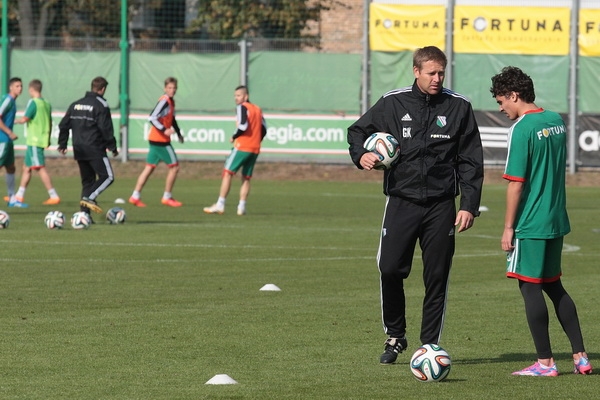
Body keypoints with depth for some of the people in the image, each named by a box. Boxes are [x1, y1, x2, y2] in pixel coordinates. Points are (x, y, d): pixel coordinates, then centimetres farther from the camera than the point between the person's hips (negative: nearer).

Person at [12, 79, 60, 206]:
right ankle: (19, 196, 21)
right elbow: (50, 123, 18)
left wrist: (16, 120, 2)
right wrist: (48, 139, 27)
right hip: (43, 140, 9)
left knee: (41, 168, -10)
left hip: (34, 141, -9)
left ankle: (54, 196, -15)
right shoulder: (47, 104, 12)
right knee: (27, 168, 15)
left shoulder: (33, 102, -13)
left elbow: (25, 119, -19)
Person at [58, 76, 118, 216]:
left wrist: (62, 144, 20)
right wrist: (113, 147, -6)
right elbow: (105, 128, -13)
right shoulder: (101, 105, -8)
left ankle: (85, 213, 5)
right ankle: (89, 198, -21)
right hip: (95, 149, -7)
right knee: (107, 176, -2)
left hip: (79, 149, 7)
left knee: (87, 180, 12)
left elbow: (64, 125, 13)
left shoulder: (76, 104, 13)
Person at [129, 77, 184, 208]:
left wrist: (178, 133, 23)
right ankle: (167, 197, 7)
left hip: (155, 140, 9)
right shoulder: (164, 101, -15)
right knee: (174, 166, 0)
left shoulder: (171, 101, 14)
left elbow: (172, 119, 29)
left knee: (149, 167, 9)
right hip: (161, 141, -9)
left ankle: (135, 196, 8)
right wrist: (164, 130, -29)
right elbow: (152, 118, -23)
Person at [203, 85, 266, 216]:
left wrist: (234, 137, -4)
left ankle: (220, 205, -8)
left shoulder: (242, 107, -5)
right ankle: (242, 207, 6)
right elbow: (264, 129, 12)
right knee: (246, 178, 12)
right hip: (255, 149, 7)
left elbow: (243, 126, -19)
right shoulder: (258, 109, 16)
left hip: (242, 146, -7)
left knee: (227, 173, -3)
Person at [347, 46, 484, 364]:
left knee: (437, 277, 1)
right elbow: (358, 130, 15)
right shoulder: (392, 103, 2)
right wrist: (361, 155, -7)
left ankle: (429, 345, 11)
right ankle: (395, 336, 13)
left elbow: (470, 161, 4)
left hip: (441, 206, 0)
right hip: (401, 202, 0)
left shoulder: (459, 107, 3)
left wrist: (469, 205, -3)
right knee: (390, 269, -8)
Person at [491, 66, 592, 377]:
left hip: (531, 224, -8)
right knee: (553, 286, 17)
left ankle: (545, 363, 2)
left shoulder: (521, 129, -15)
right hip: (557, 221, 8)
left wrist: (508, 228, -11)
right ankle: (580, 357, 15)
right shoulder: (556, 121, 9)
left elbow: (516, 182, -16)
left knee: (530, 288, 1)